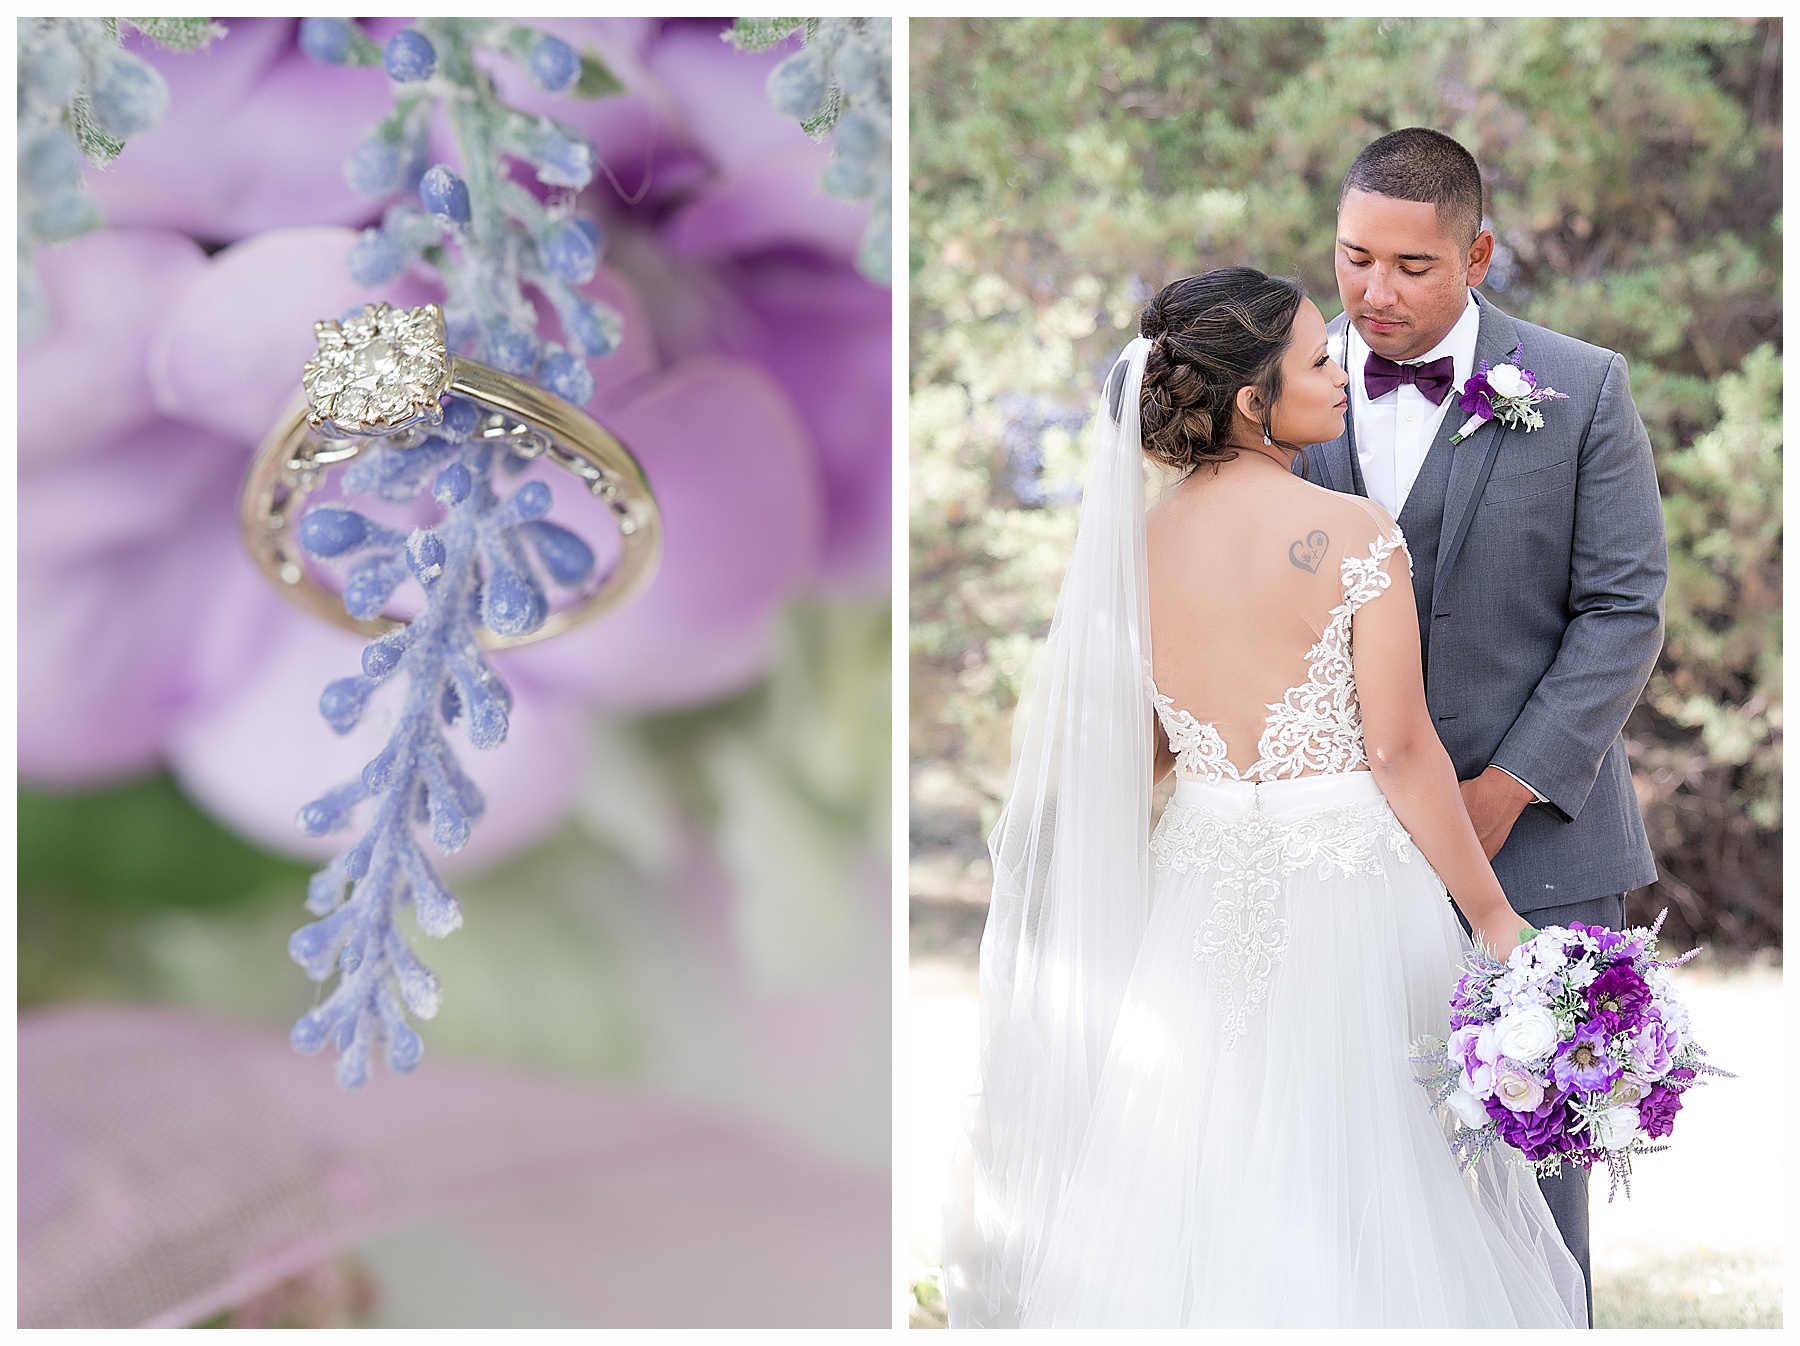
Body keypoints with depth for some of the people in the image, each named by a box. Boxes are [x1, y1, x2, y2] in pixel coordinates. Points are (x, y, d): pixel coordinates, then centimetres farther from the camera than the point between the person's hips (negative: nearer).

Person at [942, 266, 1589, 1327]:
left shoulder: (1132, 545, 1)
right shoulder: (1356, 534, -13)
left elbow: (1132, 755, 8)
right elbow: (1403, 751, -13)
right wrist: (1494, 914, -5)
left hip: (1199, 879, 5)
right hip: (1349, 878, -4)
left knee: (1191, 1187, 13)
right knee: (1359, 1189, 6)